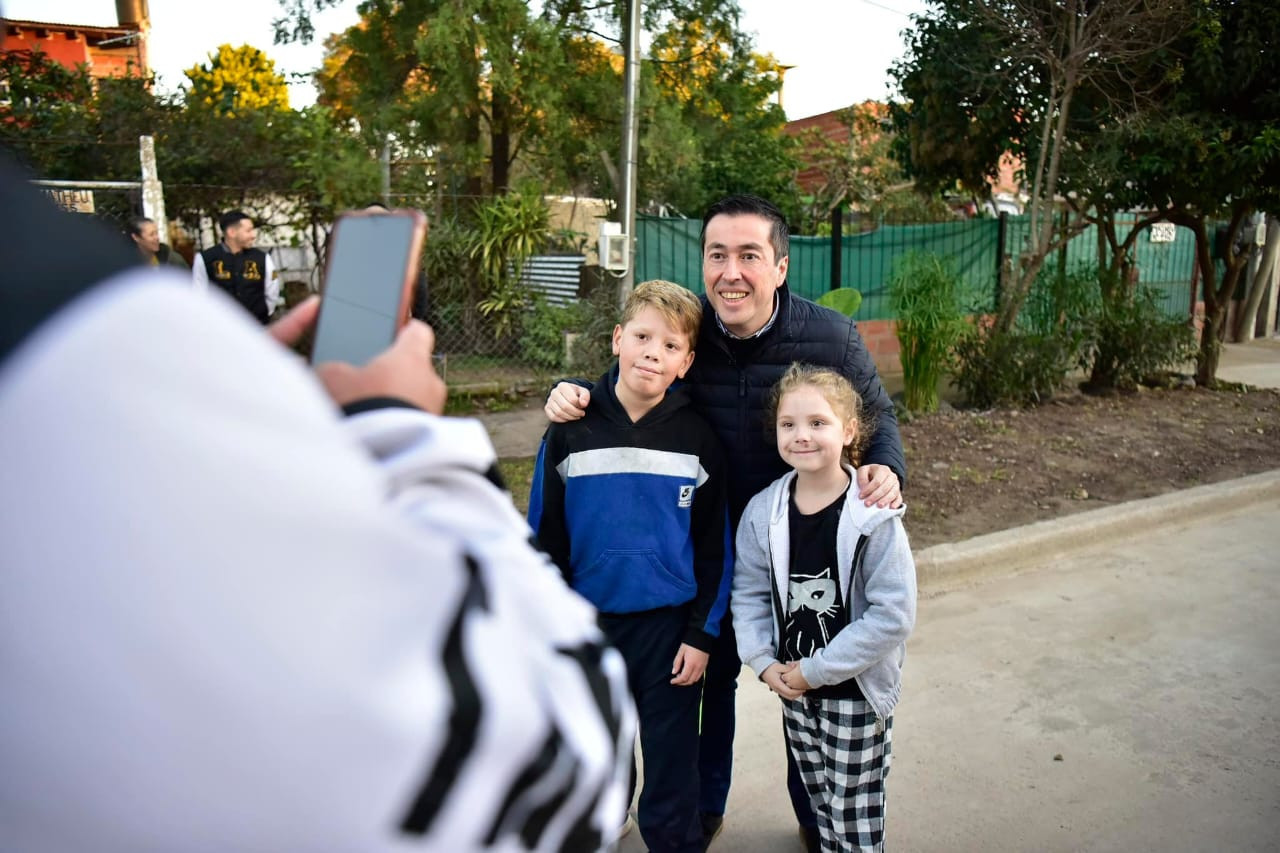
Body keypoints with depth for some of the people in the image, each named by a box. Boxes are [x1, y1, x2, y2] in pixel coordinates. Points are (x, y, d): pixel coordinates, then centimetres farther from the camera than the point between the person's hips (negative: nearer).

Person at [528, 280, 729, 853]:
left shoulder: (699, 439, -7)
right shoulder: (570, 430, -6)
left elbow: (713, 546, -2)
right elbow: (545, 536, 0)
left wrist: (702, 635, -4)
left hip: (670, 625, -1)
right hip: (589, 622, 2)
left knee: (671, 761, 10)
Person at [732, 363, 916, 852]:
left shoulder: (874, 517, -20)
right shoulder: (763, 513, -6)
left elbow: (894, 613, -21)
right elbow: (749, 593, 2)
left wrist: (818, 669, -18)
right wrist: (765, 663, -10)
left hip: (857, 690, -4)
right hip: (794, 686, 4)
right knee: (820, 801, 23)